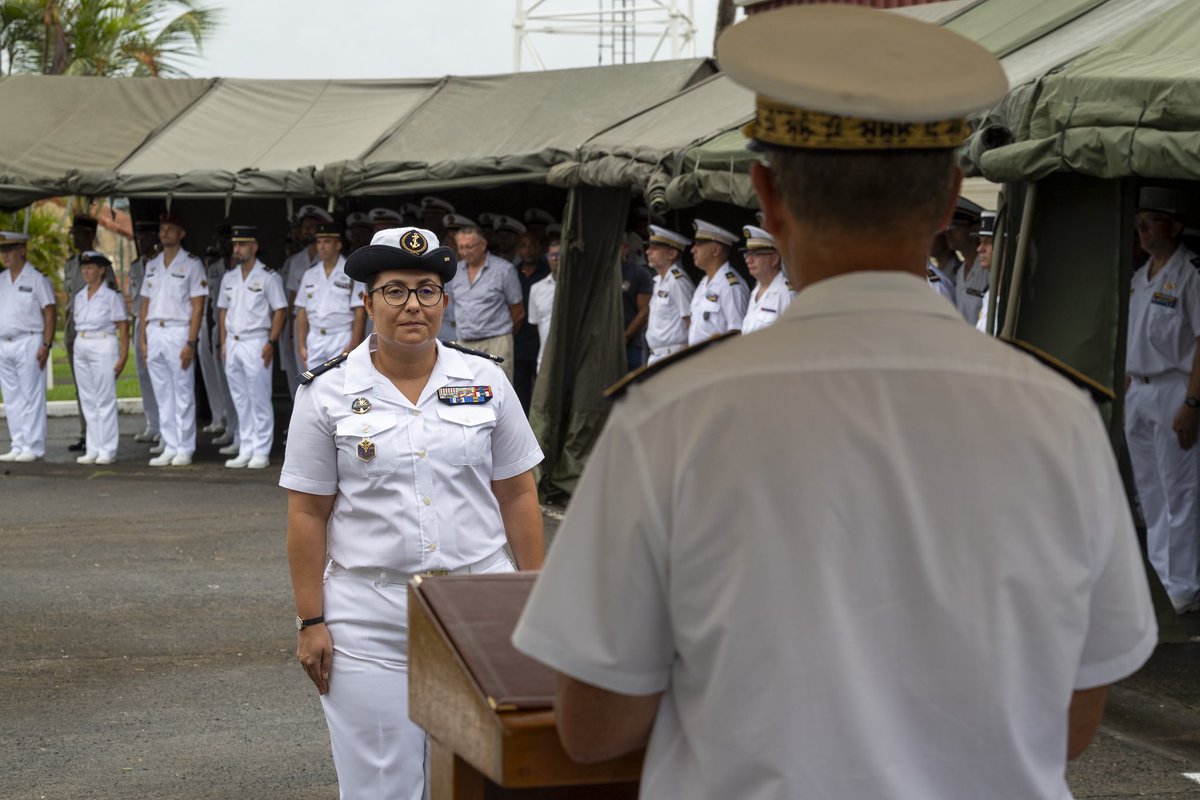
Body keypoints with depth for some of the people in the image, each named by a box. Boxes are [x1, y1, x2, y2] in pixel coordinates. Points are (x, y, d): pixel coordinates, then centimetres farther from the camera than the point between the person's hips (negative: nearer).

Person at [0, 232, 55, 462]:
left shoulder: (37, 279, -4)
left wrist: (46, 345, -14)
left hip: (28, 343, -6)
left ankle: (33, 447, -3)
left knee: (31, 397, -5)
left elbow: (49, 314, -6)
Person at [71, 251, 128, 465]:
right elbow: (77, 323, 17)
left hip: (104, 346, -6)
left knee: (105, 400, -4)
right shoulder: (79, 297, 13)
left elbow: (123, 327, -6)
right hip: (81, 347, 6)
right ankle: (92, 450, 12)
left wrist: (123, 356, -12)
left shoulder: (111, 296, -4)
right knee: (87, 400, 7)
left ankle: (107, 450, -1)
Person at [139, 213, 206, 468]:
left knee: (183, 394, -2)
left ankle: (185, 449, 2)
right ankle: (170, 447, 12)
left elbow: (197, 307, -7)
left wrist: (191, 342, -14)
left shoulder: (191, 264, -2)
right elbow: (146, 303, 18)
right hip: (154, 333, 6)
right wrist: (142, 339, 9)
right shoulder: (152, 265, 15)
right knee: (162, 394, 7)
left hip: (178, 332, -6)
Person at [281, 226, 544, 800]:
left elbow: (517, 496, 7)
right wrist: (310, 622, -3)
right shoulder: (327, 393, -1)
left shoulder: (485, 382, 4)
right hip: (370, 620, -1)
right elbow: (307, 515, 0)